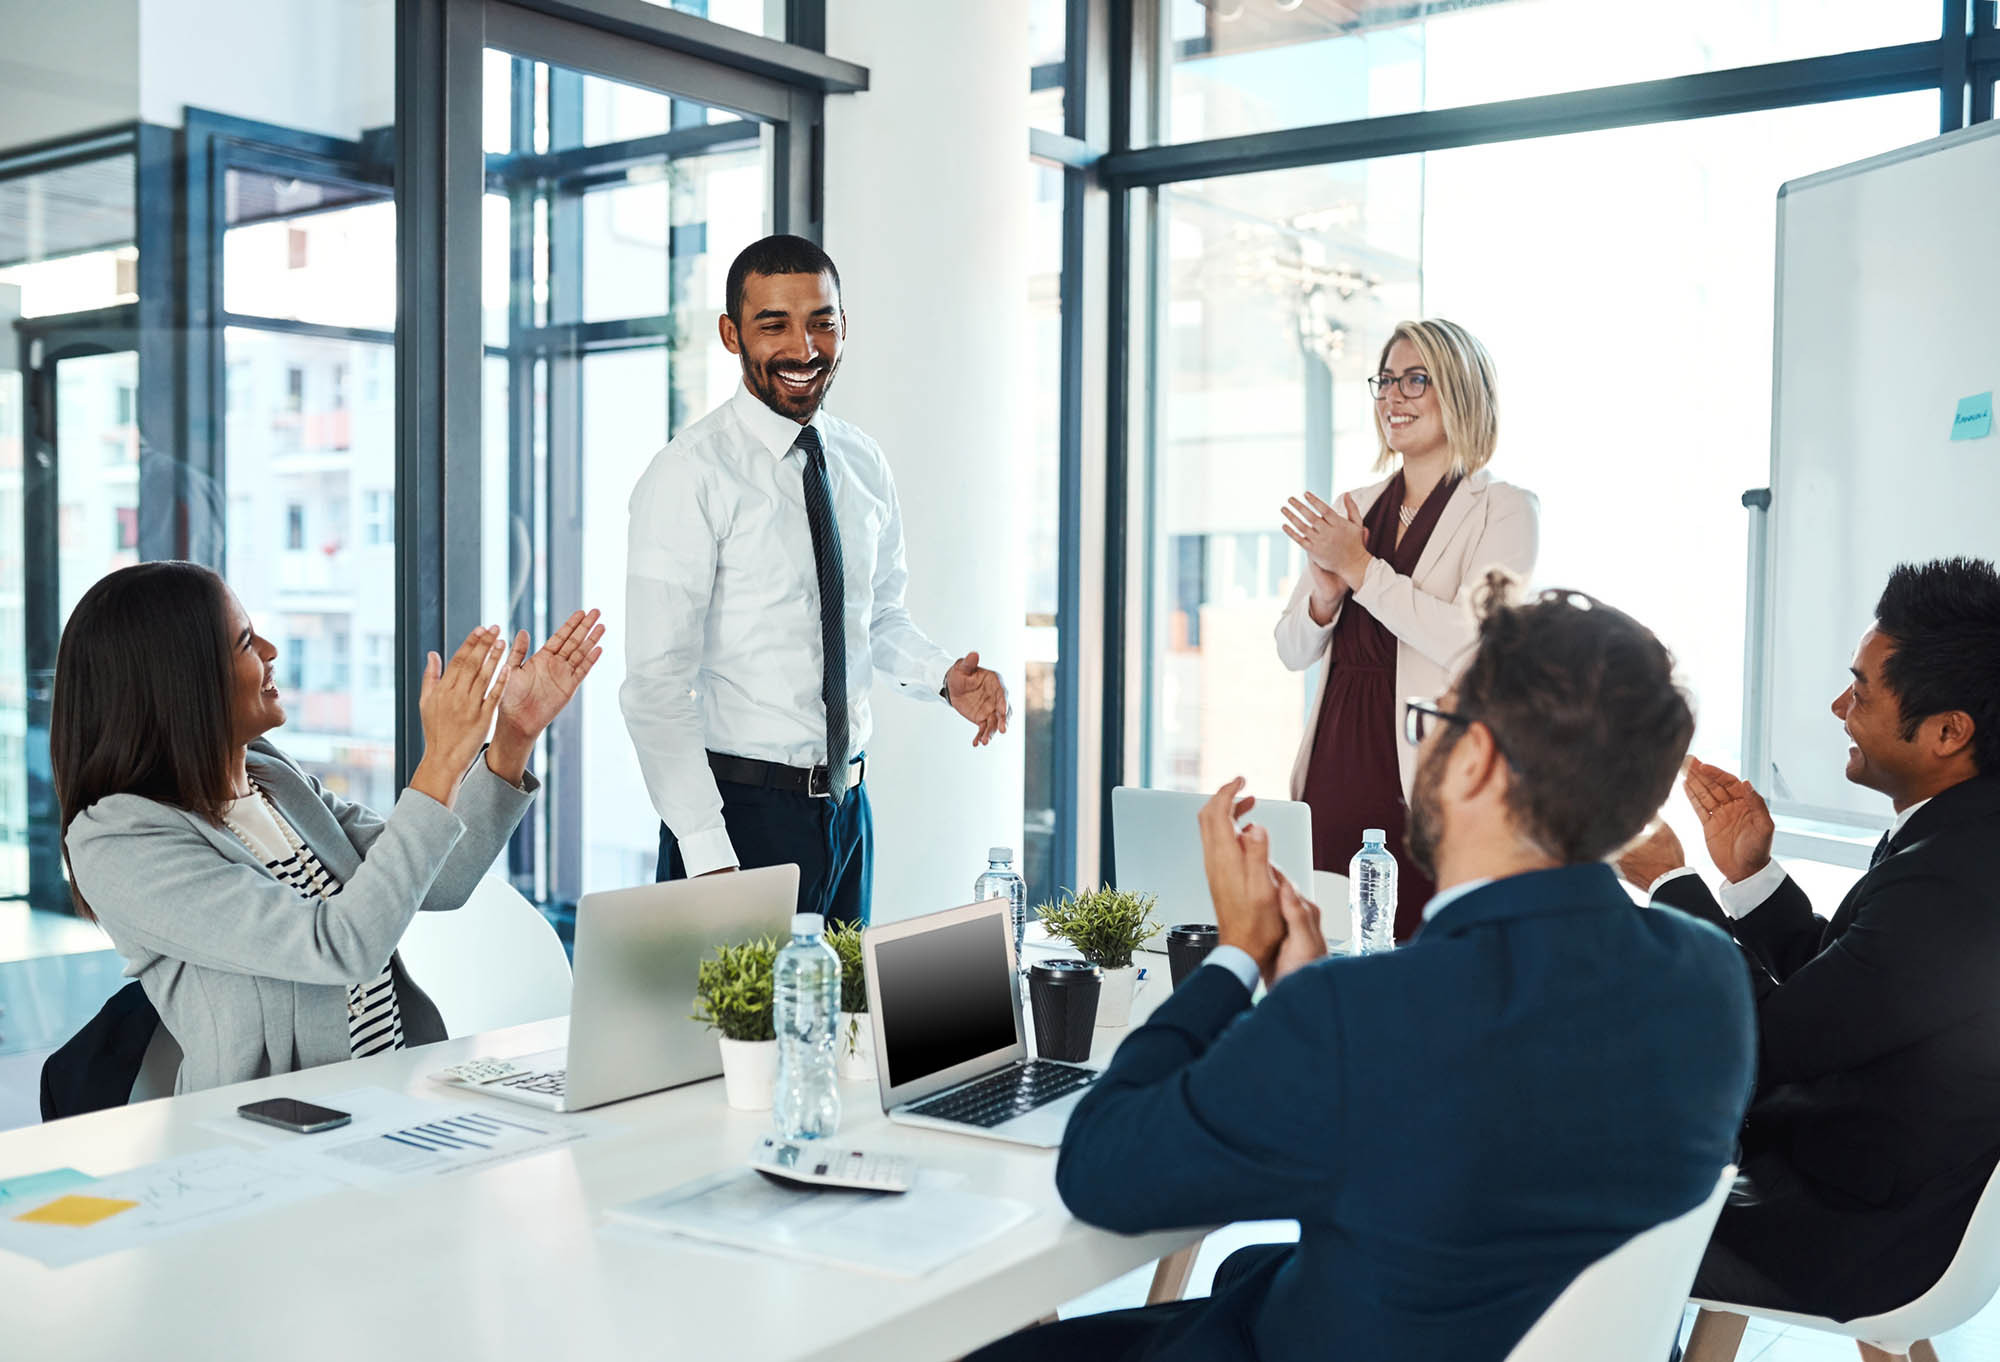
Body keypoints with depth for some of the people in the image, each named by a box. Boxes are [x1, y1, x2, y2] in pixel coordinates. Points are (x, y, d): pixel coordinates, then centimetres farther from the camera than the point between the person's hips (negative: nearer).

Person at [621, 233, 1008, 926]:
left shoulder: (864, 465, 7)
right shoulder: (688, 475, -13)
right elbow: (656, 684, -16)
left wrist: (944, 676, -2)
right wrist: (708, 855, -22)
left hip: (847, 807, 6)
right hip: (739, 810, -6)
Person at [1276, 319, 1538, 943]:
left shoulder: (1502, 509, -1)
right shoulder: (1354, 510, 16)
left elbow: (1469, 641, -15)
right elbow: (1293, 651, 15)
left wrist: (1361, 569, -12)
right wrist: (1324, 595, -6)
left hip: (1428, 779, -5)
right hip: (1337, 769, 5)